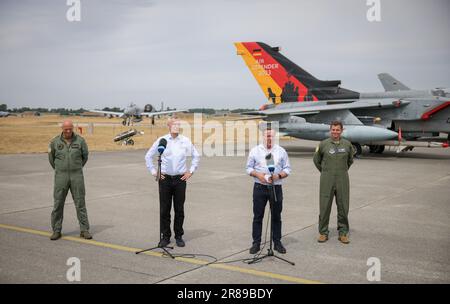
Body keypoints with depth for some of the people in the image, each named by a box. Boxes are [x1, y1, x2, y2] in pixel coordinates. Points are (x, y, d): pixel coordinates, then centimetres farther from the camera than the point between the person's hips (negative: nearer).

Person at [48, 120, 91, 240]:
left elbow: (85, 156, 12)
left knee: (80, 203, 0)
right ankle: (56, 231, 13)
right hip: (61, 176, 0)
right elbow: (51, 158, 13)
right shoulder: (55, 142, -1)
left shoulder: (80, 140, -2)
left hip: (77, 176, 0)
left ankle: (84, 230, 6)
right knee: (58, 203, 3)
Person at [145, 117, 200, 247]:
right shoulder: (161, 140, 1)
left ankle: (179, 236, 16)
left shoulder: (186, 141, 3)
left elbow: (196, 156, 16)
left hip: (180, 179, 1)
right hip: (165, 178, 0)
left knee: (179, 210, 5)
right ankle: (165, 236, 14)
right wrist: (153, 172, 5)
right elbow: (148, 156, 10)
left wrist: (191, 171, 10)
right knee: (164, 210, 3)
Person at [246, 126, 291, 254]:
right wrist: (258, 175, -14)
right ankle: (256, 243, 11)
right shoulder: (255, 151, 4)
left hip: (276, 187, 1)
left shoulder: (281, 151, 6)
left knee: (276, 217, 7)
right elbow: (249, 168, 5)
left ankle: (277, 242, 17)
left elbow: (287, 169, 5)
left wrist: (278, 176, -14)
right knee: (258, 217, 3)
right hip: (259, 187, -1)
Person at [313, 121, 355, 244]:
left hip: (342, 179, 1)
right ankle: (323, 233, 13)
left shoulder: (347, 144, 4)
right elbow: (316, 160, 12)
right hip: (326, 180, -1)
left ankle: (343, 233, 17)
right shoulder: (323, 144, -1)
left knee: (343, 207, 5)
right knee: (324, 207, 2)